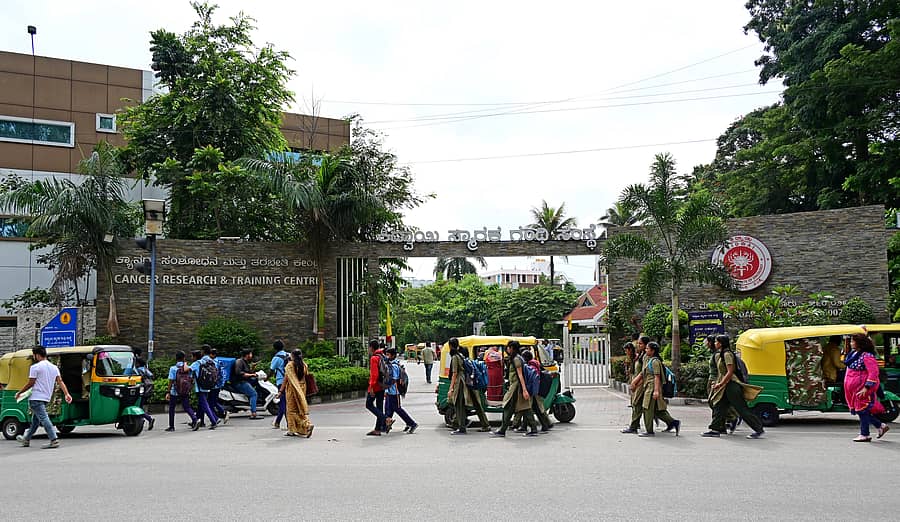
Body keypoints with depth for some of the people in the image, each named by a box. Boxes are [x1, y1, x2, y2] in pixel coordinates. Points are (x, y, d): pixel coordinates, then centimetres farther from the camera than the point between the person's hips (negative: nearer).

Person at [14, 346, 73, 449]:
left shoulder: (35, 367, -9)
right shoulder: (54, 367, 11)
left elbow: (30, 383, -8)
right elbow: (60, 381, 3)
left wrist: (19, 393, 5)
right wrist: (66, 394, -5)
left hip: (36, 398, -8)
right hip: (46, 398, 8)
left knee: (43, 418, -13)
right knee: (35, 419, 20)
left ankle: (54, 440, -22)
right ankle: (26, 439, 34)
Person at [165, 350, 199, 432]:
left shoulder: (173, 368, -9)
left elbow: (171, 381, -11)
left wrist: (168, 392, -6)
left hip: (174, 392, -3)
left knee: (171, 409, 14)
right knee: (187, 408, 5)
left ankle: (171, 426, 19)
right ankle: (195, 420, -19)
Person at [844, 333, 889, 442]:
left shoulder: (867, 356, -19)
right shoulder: (853, 353, 9)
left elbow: (873, 373, -22)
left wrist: (866, 388, -25)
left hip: (862, 388, -9)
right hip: (853, 388, 9)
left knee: (862, 410, -1)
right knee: (859, 410, 14)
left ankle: (864, 435, 9)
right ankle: (880, 426, 29)